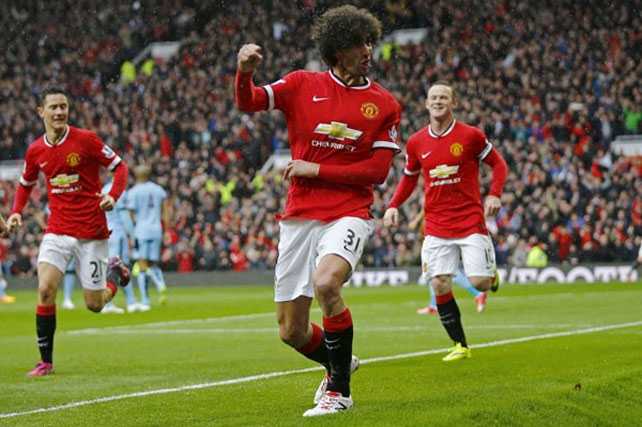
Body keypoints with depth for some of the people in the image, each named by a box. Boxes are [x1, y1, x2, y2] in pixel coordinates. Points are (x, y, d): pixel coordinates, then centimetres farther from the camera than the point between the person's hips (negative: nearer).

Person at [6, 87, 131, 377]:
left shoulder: (85, 140, -9)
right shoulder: (35, 151, 3)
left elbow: (119, 166, -2)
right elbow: (26, 184, 21)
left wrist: (113, 195, -19)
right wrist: (16, 212, 5)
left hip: (91, 232, -3)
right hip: (57, 230, 3)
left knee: (94, 304, 3)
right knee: (45, 289, -18)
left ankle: (114, 271, 39)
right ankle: (46, 361, -6)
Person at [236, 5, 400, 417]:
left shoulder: (384, 104, 2)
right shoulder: (303, 85, 4)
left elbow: (378, 170, -3)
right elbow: (249, 103, -6)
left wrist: (317, 170, -10)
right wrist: (244, 72, -28)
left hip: (348, 214, -2)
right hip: (299, 217, 2)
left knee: (326, 282, -34)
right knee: (291, 331, 4)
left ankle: (340, 390, -16)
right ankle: (339, 363, 38)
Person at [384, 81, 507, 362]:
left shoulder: (470, 135, -4)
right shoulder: (416, 143, 5)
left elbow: (498, 163, 5)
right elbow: (409, 178, 20)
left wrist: (494, 195, -11)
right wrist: (393, 206, 6)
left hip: (470, 220, -3)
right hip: (436, 225, 3)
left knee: (479, 283, -10)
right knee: (440, 285, -5)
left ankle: (491, 272, 29)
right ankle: (460, 346, 8)